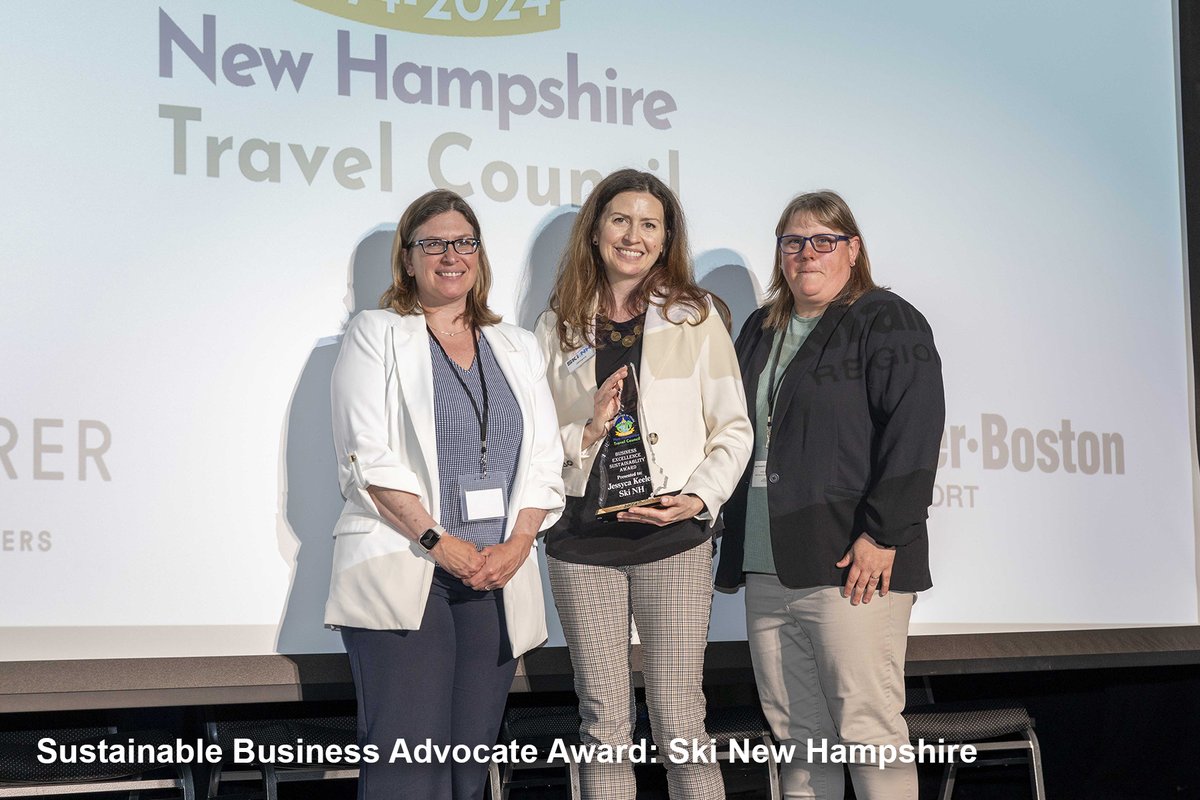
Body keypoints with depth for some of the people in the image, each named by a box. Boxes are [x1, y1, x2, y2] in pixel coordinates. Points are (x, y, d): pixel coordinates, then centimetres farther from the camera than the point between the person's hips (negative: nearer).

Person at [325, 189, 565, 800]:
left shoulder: (518, 349, 18)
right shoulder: (376, 335, 5)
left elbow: (544, 459, 12)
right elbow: (368, 457, -5)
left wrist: (517, 543, -6)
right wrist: (438, 541, -14)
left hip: (498, 578, 4)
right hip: (402, 574, -4)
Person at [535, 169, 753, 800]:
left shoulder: (694, 317, 5)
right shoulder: (558, 328, 9)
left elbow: (733, 429, 5)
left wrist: (699, 497, -10)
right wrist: (587, 433, -9)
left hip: (673, 539, -2)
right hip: (582, 538, 2)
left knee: (678, 719, -4)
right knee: (603, 721, 6)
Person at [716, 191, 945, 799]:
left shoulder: (887, 323, -2)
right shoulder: (760, 332, 21)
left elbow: (912, 434, -12)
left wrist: (881, 535, -19)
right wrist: (732, 536, 18)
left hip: (853, 564, -7)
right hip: (767, 567, 7)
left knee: (866, 727, -8)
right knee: (796, 731, 10)